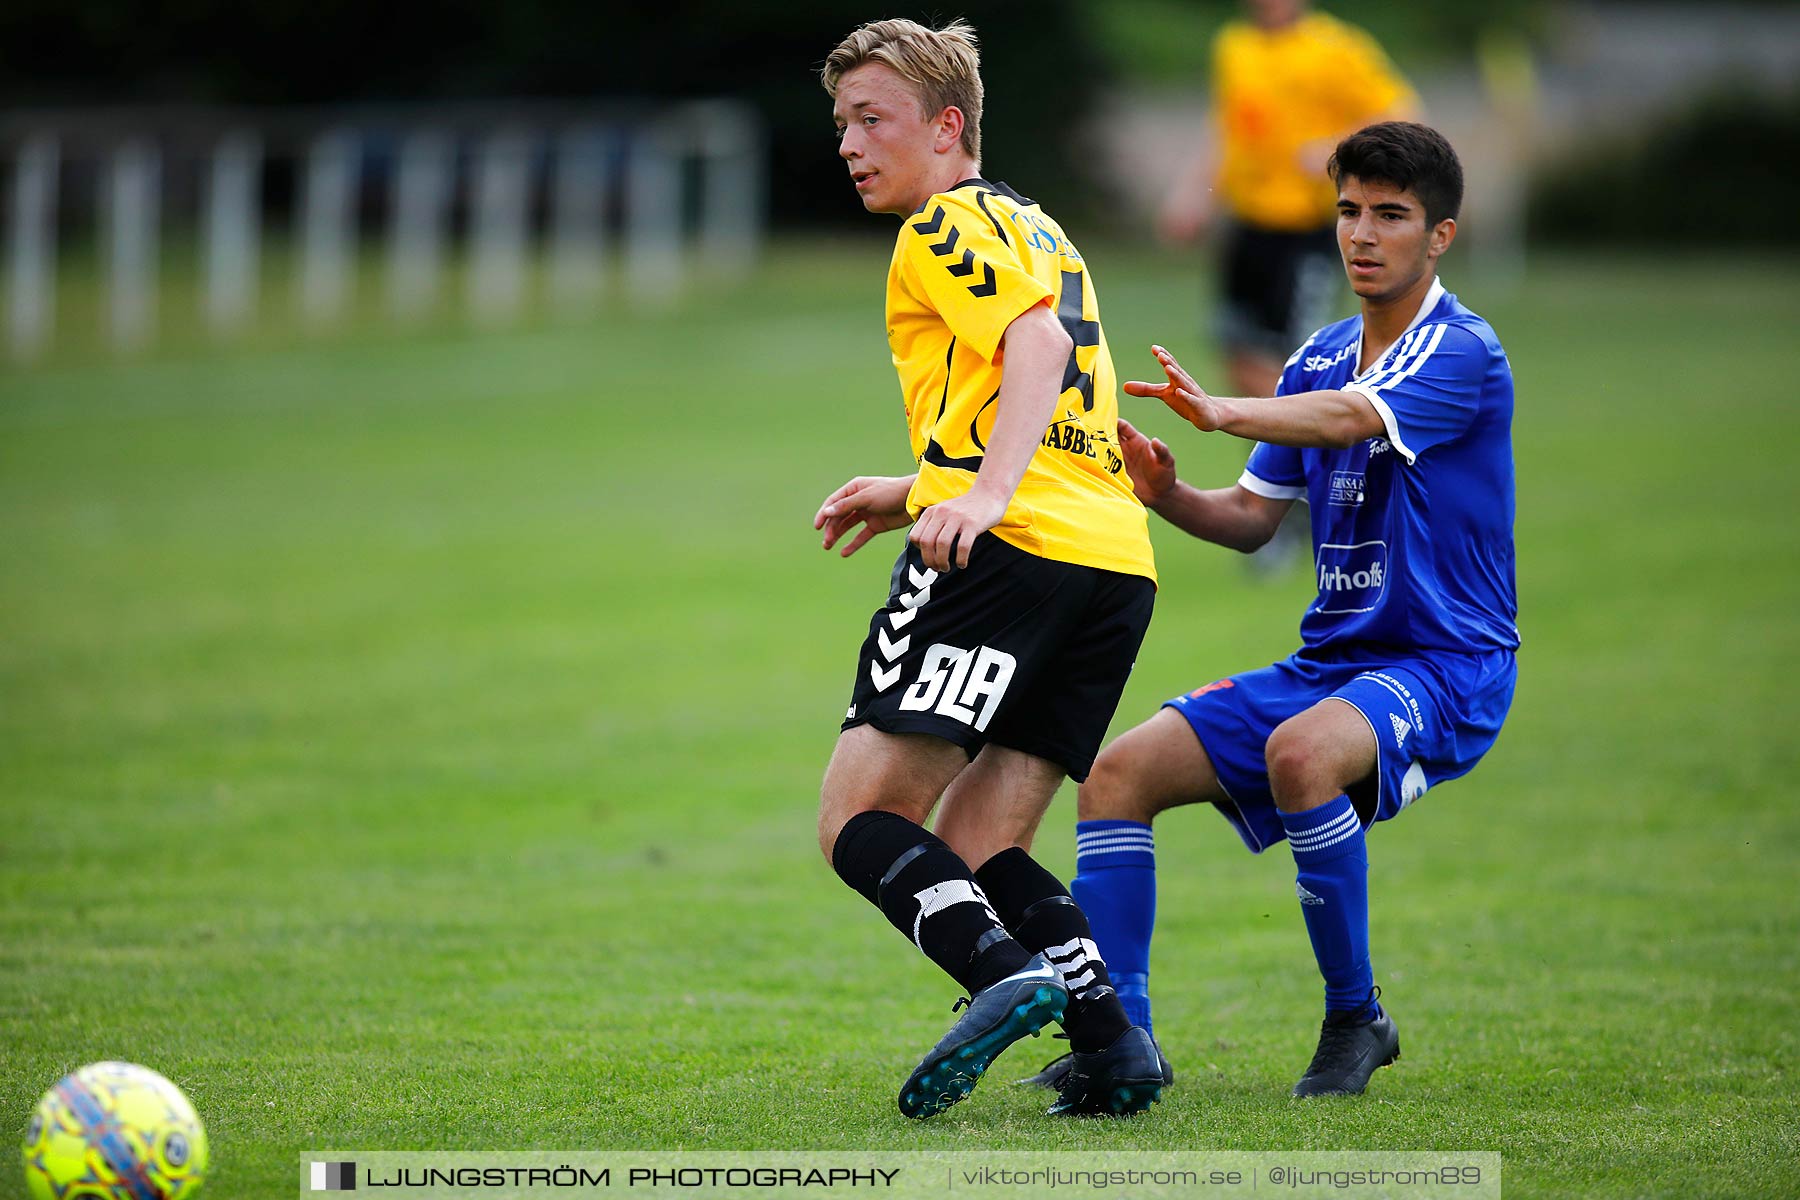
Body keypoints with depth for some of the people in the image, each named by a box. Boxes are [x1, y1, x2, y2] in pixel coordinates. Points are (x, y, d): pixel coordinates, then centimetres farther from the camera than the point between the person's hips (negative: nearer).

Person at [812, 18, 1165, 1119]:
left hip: (1010, 550, -9)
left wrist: (982, 498, -28)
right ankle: (1111, 1040, -10)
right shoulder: (1037, 234, 32)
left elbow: (1038, 341, -15)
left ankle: (1011, 975, -32)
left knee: (860, 821, -10)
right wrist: (918, 493, 36)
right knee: (974, 849, 8)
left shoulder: (947, 226, 4)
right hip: (1116, 563, 9)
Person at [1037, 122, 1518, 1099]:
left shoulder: (1463, 352, -12)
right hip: (1328, 660, 8)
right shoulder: (1318, 359, 13)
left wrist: (1225, 413, -49)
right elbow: (1253, 517, 15)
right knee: (1120, 771, -7)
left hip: (1445, 667, -8)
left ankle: (1355, 1019, -20)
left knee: (1301, 752, -37)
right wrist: (1169, 496, -8)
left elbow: (1353, 417, -32)